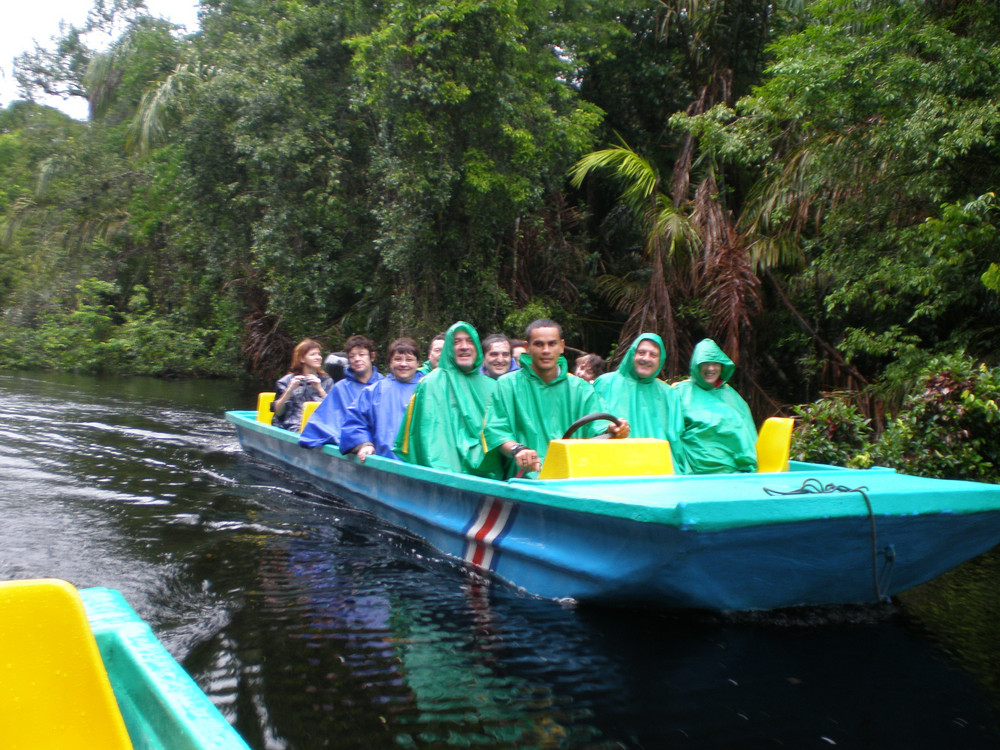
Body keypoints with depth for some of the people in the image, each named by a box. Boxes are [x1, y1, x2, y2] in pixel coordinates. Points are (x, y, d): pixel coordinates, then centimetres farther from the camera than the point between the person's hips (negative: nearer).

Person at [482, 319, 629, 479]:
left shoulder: (581, 389, 18)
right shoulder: (507, 385, 11)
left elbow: (599, 429, 8)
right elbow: (494, 431, 2)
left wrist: (613, 431, -17)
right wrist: (517, 449, -19)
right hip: (527, 476, -2)